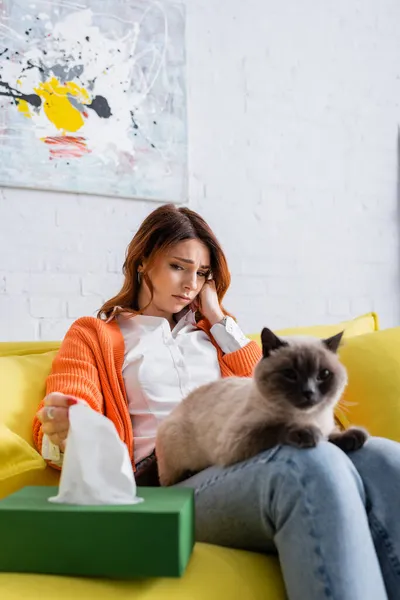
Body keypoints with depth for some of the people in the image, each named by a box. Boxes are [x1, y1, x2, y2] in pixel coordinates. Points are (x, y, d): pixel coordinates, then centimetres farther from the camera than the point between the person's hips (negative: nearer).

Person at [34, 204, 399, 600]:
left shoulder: (211, 330, 31)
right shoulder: (93, 336, 19)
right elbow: (61, 418, 4)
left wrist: (219, 320, 19)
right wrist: (62, 436, -22)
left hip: (249, 457, 5)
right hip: (168, 479, -4)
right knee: (315, 465, -38)